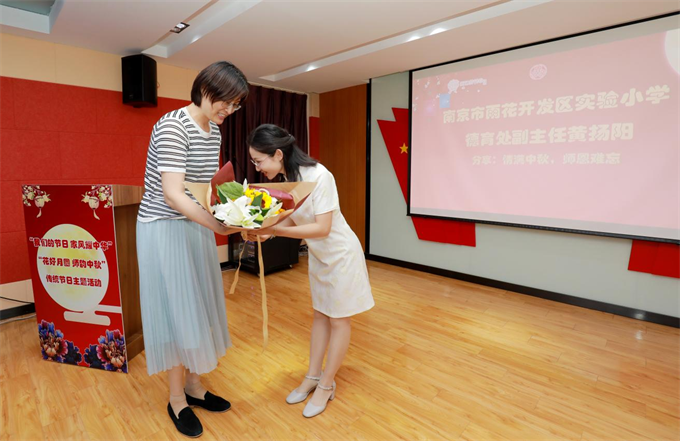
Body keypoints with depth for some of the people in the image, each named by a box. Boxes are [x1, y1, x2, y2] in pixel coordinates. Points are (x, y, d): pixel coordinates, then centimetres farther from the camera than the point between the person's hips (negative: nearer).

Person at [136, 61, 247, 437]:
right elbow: (173, 194, -28)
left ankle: (194, 385, 31)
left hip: (196, 227, 8)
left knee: (198, 307, 13)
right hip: (165, 229, -8)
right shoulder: (172, 126, -19)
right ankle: (177, 400, 23)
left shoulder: (214, 130, 6)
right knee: (176, 311, 1)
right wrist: (218, 226, -35)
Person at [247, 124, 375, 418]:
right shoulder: (285, 179, -7)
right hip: (318, 254, 7)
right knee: (320, 314, 18)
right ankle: (312, 377, 33)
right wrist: (267, 231, -19)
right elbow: (293, 219, -2)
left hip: (341, 253, -7)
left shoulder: (318, 176, -30)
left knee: (339, 319, 9)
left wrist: (275, 230, -33)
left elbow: (322, 228, -31)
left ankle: (326, 385, 25)